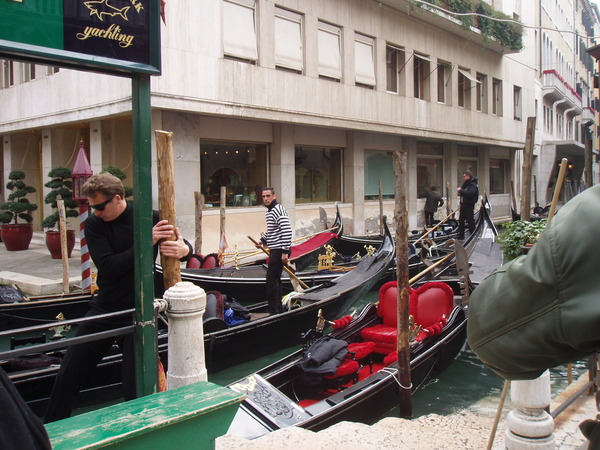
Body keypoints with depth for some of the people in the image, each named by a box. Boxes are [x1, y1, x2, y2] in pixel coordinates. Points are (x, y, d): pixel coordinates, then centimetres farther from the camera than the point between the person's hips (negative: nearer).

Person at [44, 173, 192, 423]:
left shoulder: (150, 219, -9)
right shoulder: (94, 225, -5)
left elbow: (184, 245, -2)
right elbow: (107, 266, -18)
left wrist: (184, 249, -28)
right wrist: (146, 242, -28)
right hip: (104, 309, 3)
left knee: (135, 389, 0)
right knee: (67, 376, 11)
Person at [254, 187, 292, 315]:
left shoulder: (278, 210, -17)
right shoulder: (270, 211, 15)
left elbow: (287, 231, -25)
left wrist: (285, 252, -26)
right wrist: (263, 240, 15)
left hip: (279, 250, -11)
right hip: (275, 250, 11)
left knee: (271, 280, -8)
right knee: (275, 279, 15)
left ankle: (274, 311, -2)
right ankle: (278, 308, 24)